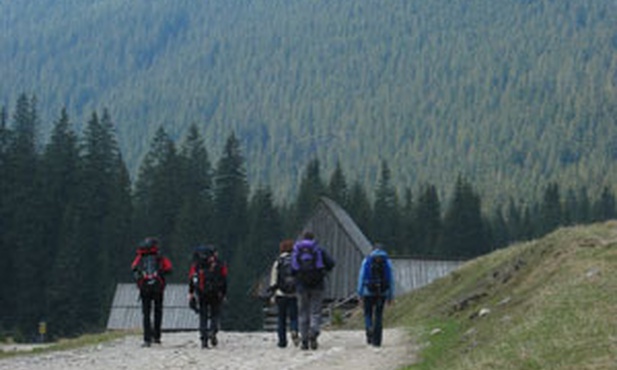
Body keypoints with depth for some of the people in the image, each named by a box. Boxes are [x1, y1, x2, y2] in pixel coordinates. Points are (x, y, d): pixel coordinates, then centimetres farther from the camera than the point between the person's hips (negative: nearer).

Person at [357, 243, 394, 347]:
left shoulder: (366, 260, 3)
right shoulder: (387, 261, 5)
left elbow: (361, 277, -2)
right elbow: (390, 279, 2)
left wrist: (360, 293, 0)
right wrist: (390, 295, 6)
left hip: (369, 291, -1)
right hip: (382, 292, 1)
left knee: (368, 314, 14)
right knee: (378, 315, 10)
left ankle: (369, 330, -9)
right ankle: (377, 340, 6)